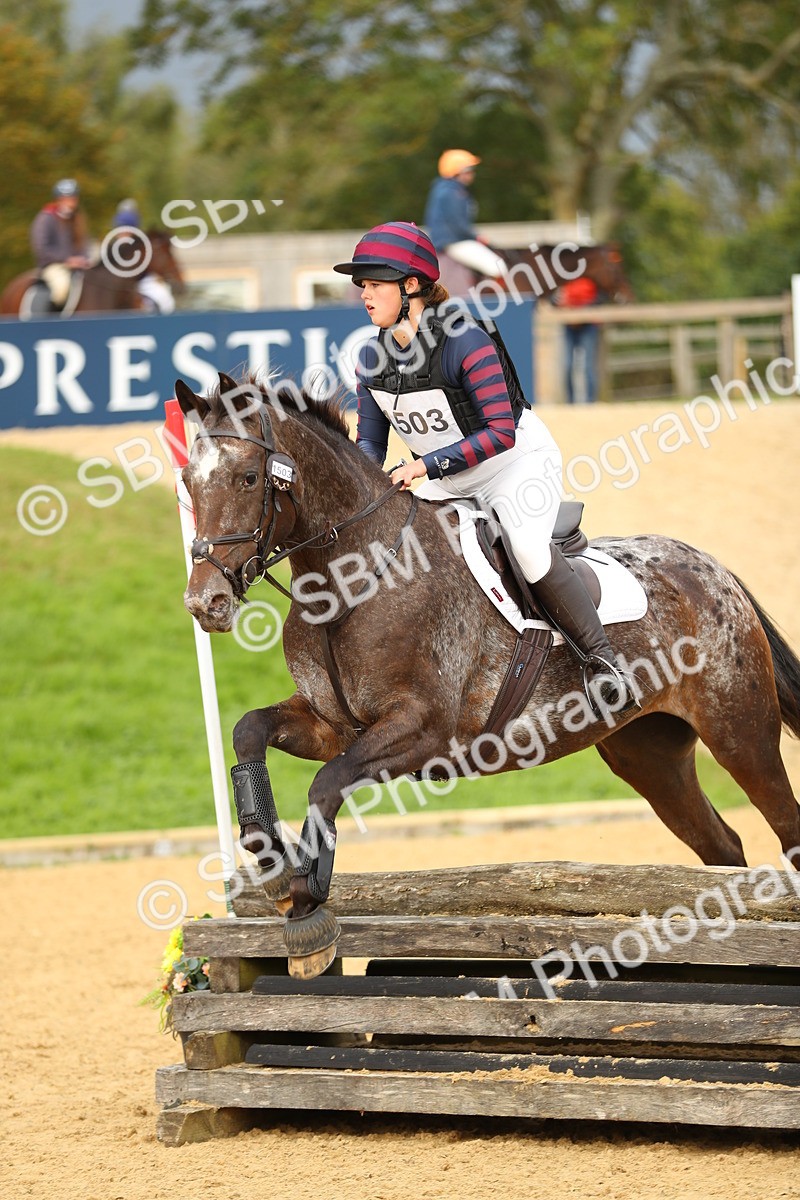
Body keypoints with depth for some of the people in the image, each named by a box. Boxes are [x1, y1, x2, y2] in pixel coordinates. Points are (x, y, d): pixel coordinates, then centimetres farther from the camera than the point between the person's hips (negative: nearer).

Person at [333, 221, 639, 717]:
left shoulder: (464, 341, -27)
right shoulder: (372, 359, -5)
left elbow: (500, 431, -31)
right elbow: (370, 443, 2)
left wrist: (428, 464, -36)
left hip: (521, 459, -8)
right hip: (449, 481, 8)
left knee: (527, 546, -31)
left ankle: (603, 658, -19)